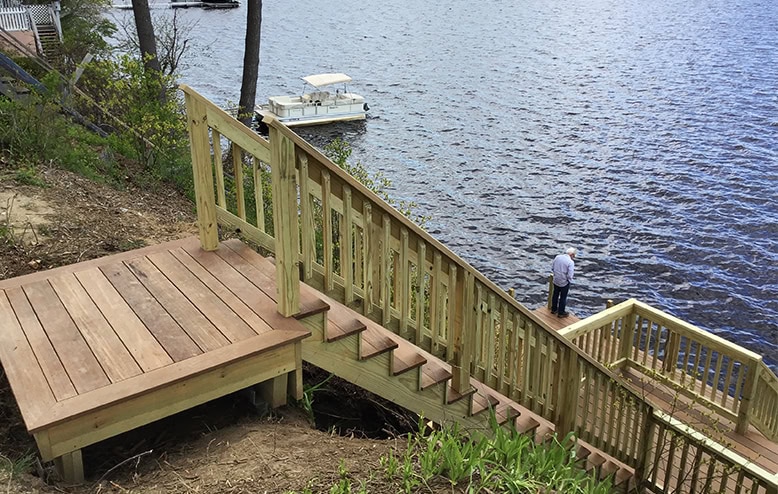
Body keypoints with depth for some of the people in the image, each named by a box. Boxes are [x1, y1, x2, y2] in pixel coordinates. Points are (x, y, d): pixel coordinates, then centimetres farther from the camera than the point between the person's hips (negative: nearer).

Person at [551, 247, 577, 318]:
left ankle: (553, 309, 40)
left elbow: (552, 268, 3)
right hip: (564, 282, -5)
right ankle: (561, 313, 26)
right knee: (563, 297, 12)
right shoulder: (571, 262, -23)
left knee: (555, 295, 23)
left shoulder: (558, 257, -6)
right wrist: (569, 280, -4)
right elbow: (570, 276, -24)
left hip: (556, 280, 6)